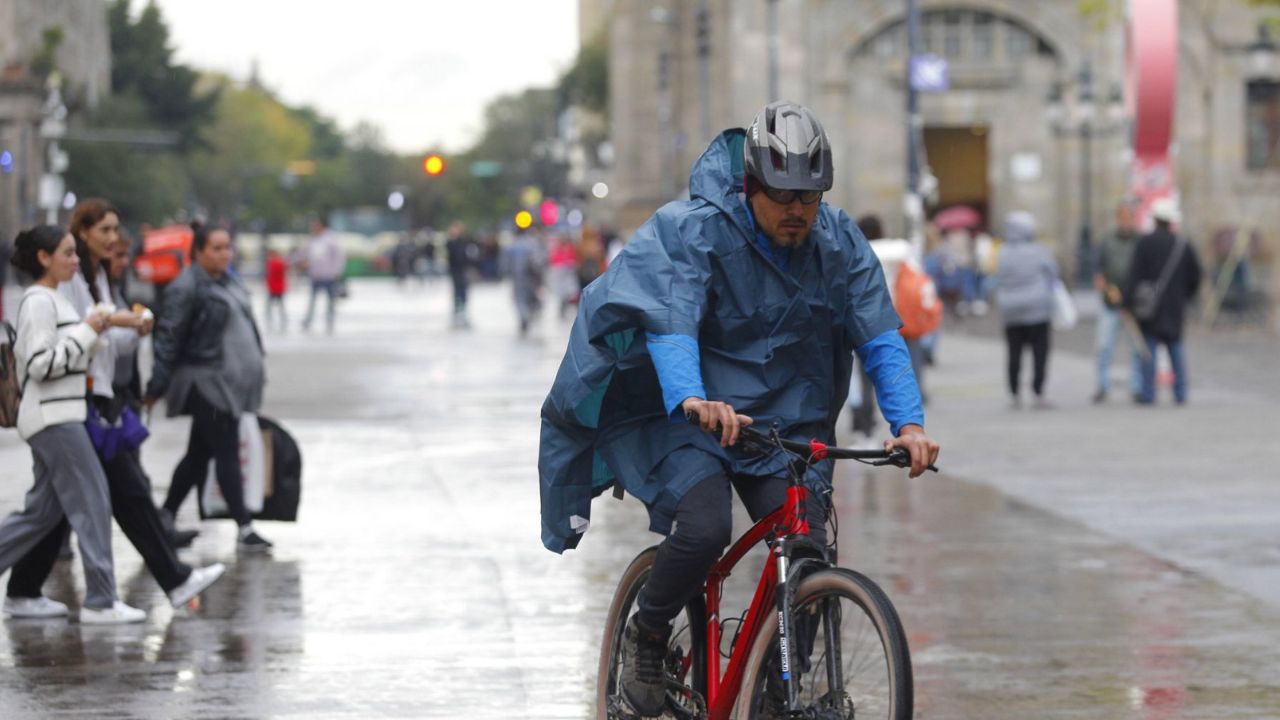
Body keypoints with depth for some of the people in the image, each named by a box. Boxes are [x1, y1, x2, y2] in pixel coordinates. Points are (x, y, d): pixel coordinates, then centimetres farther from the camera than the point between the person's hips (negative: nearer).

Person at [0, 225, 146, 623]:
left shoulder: (54, 301, 17)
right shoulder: (38, 302, -13)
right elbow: (41, 364, -19)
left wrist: (95, 335, 9)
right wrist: (87, 332, -15)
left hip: (60, 417, 10)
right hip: (52, 417, -10)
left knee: (44, 510, 11)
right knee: (92, 504, -8)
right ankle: (100, 602, -6)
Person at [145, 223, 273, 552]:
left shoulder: (228, 283, 13)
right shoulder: (186, 289, -13)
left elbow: (244, 327, 22)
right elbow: (169, 339, -14)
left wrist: (256, 370, 23)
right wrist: (156, 387, -14)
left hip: (231, 383, 9)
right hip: (206, 385, -9)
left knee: (199, 454, 13)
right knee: (227, 454, -7)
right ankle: (245, 530, -5)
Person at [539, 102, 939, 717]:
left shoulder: (840, 243, -4)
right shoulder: (690, 232, -16)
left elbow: (880, 337, -8)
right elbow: (670, 320, -29)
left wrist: (908, 423, -24)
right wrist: (692, 400, -49)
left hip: (787, 423, 4)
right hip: (691, 416, -4)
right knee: (704, 528, -29)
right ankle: (646, 636, 1)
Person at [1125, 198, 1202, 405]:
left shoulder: (1146, 242, -8)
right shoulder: (1183, 245, 2)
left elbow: (1136, 273, -11)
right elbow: (1195, 275, 6)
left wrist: (1129, 300, -8)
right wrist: (1185, 296, 20)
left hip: (1150, 303, -3)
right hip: (1175, 306, 3)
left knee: (1149, 348, 0)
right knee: (1176, 347, 11)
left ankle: (1148, 392, -3)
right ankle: (1180, 393, 9)